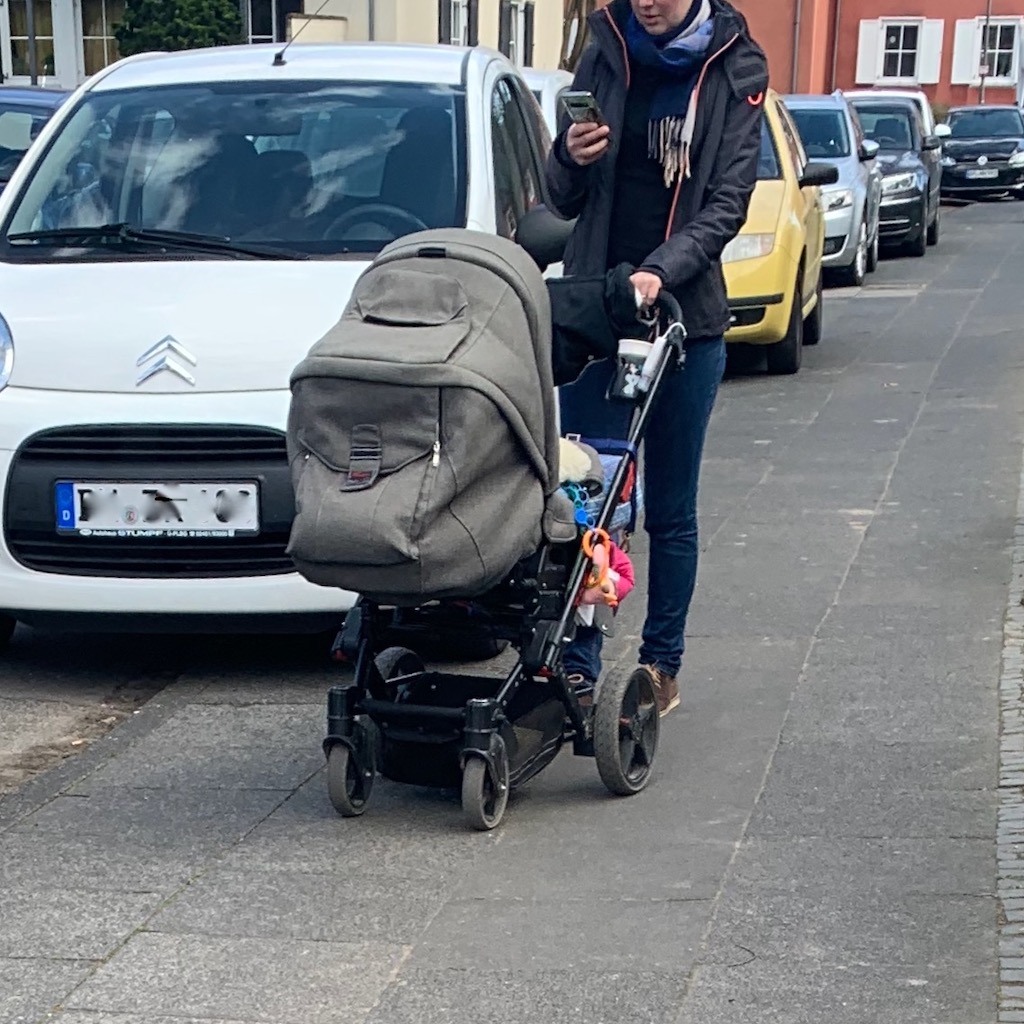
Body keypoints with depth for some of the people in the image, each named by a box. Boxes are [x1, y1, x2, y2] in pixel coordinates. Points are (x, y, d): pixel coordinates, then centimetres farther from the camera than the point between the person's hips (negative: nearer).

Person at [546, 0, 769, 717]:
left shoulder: (735, 68, -1)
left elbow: (728, 203, -7)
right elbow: (564, 202, 9)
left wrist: (661, 270, -22)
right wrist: (572, 159, -13)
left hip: (687, 316, -2)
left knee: (671, 510, 7)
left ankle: (662, 665, 18)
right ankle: (578, 665, 3)